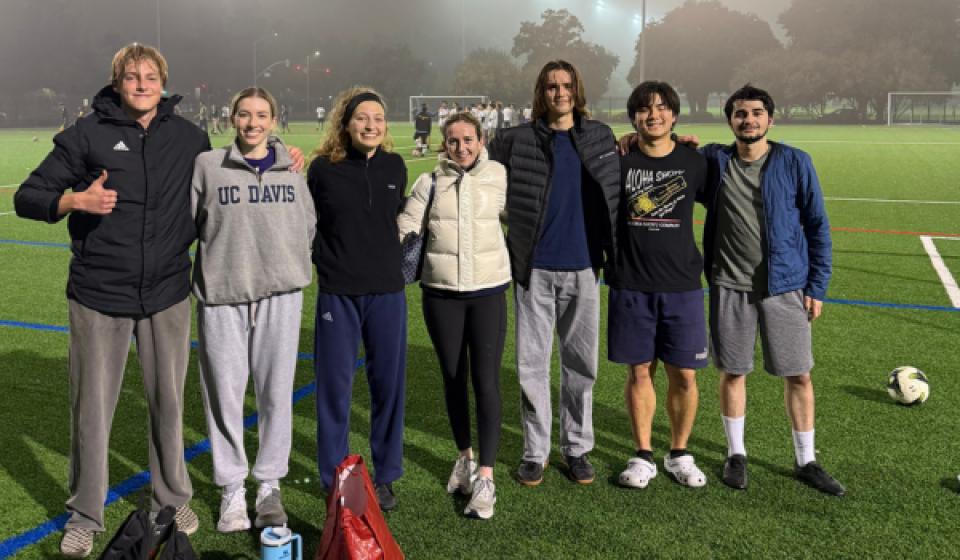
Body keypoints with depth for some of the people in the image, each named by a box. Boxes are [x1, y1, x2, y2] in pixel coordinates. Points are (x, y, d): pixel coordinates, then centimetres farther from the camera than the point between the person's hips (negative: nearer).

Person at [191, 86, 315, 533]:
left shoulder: (293, 168, 9)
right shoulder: (207, 165, 3)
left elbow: (309, 226, 15)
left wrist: (292, 266, 6)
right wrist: (220, 260, -2)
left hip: (280, 294, 1)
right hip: (221, 294, -1)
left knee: (276, 393, 6)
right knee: (225, 393, 4)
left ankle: (270, 486, 21)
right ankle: (232, 488, 19)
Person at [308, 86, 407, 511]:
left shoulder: (394, 166, 3)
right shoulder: (323, 168, -4)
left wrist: (393, 260, 12)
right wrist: (325, 258, 0)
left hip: (387, 291, 2)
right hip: (338, 292, -2)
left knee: (388, 384, 7)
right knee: (334, 385, 5)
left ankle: (385, 476, 22)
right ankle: (335, 477, 20)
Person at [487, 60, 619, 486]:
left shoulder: (601, 137, 8)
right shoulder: (518, 141, 0)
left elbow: (618, 191, 20)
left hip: (583, 268, 2)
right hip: (535, 270, -1)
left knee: (581, 363, 8)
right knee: (532, 363, 4)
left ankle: (577, 448, 22)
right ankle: (535, 451, 17)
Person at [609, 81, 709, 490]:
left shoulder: (694, 162, 3)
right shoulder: (618, 162, 1)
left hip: (682, 286, 0)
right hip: (630, 287, 0)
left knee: (684, 375, 4)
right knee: (639, 371, 7)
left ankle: (679, 453, 23)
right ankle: (643, 456, 21)